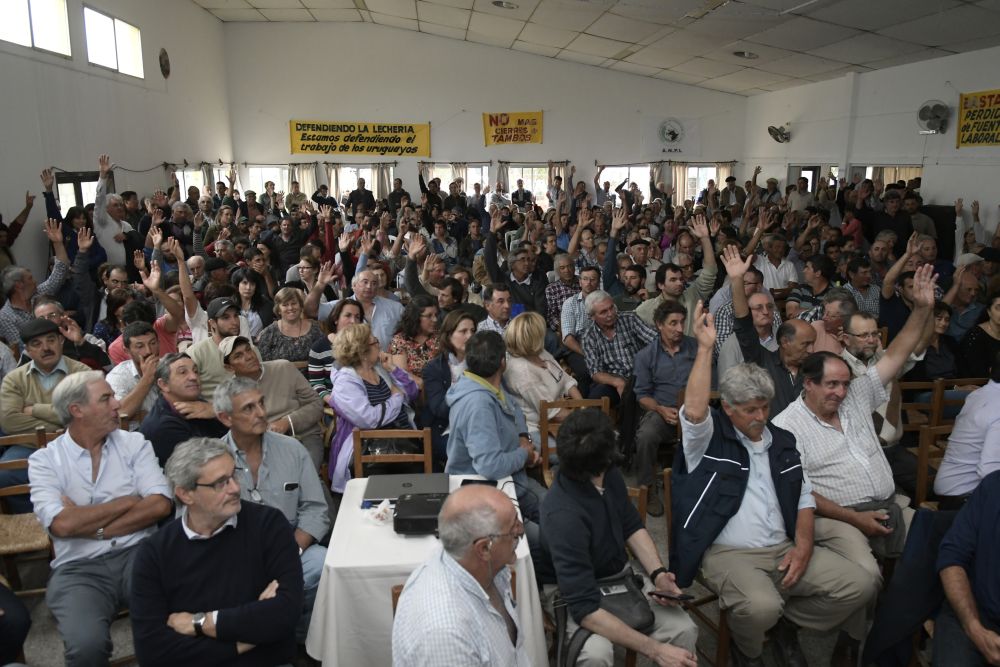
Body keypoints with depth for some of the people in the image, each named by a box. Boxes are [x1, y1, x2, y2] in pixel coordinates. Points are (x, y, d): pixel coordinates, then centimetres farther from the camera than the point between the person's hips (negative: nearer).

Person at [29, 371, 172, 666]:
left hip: (137, 552, 1)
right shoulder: (44, 460, 4)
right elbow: (62, 525, -12)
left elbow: (160, 504, -5)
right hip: (79, 567, -1)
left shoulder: (134, 443, 8)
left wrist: (94, 528, -9)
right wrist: (127, 501, -4)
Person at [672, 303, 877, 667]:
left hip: (784, 549, 6)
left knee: (859, 585, -7)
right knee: (761, 606, -34)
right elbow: (693, 410, -28)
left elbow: (804, 498, 16)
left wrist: (804, 546, -1)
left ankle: (786, 623, 16)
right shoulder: (709, 438, -5)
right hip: (728, 554, -6)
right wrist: (705, 347, -27)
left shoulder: (782, 440, 13)